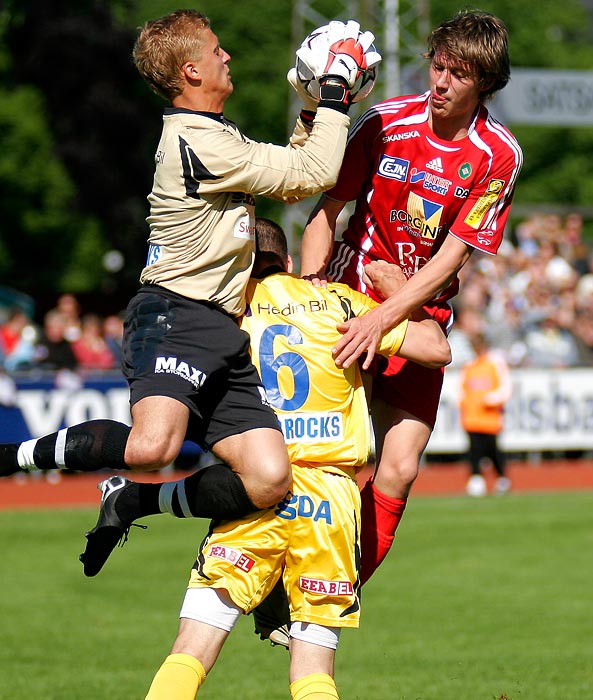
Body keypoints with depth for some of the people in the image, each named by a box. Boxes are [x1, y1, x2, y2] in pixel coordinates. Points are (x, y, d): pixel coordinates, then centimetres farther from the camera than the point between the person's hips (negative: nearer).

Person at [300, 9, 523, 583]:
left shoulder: (498, 156, -8)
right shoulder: (387, 122, -6)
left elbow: (450, 257, -12)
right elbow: (327, 210, 2)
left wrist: (380, 320, -22)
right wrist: (311, 283, -15)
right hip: (351, 294, 0)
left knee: (399, 467, -10)